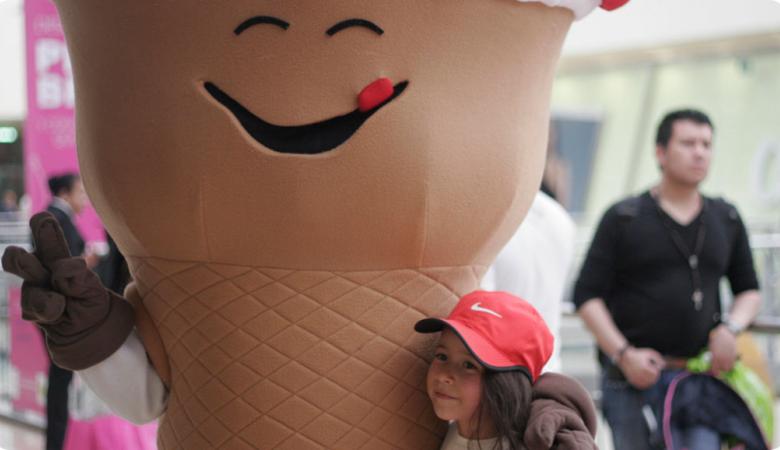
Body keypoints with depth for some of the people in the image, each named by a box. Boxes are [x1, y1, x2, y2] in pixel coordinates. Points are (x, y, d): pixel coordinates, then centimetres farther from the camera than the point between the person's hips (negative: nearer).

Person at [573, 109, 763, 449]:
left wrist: (730, 328, 0)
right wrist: (623, 354, -12)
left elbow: (749, 290, 22)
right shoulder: (623, 218, 1)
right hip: (635, 375, -2)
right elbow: (587, 295, -2)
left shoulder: (727, 219, 13)